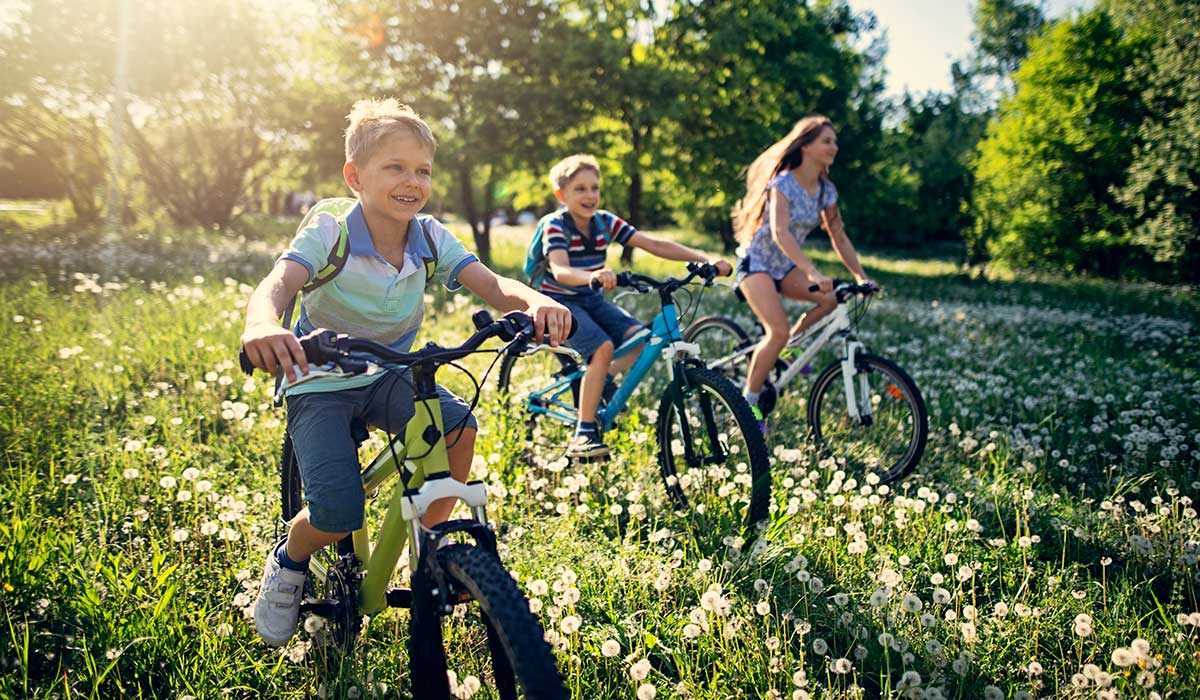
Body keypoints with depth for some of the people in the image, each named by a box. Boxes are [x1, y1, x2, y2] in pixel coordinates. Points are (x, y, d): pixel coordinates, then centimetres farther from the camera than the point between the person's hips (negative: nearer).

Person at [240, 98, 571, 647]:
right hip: (320, 383, -4)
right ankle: (288, 562, 16)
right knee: (338, 514, -22)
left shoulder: (430, 237, -8)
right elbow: (277, 284, -36)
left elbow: (491, 285, -19)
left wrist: (536, 300, -43)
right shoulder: (329, 231, -19)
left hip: (388, 376, 4)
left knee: (459, 424, -25)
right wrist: (263, 324, -61)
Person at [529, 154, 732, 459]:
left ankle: (602, 380, 9)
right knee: (603, 348, -29)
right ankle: (582, 435, -21)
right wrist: (593, 276, -58)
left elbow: (655, 244, -8)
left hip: (593, 301, 6)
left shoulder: (606, 222, -1)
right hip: (560, 302, -5)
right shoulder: (555, 226, -16)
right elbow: (560, 271, -35)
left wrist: (705, 258, -19)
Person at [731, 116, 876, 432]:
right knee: (778, 331, -25)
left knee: (833, 298, -18)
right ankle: (748, 401, -9)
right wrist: (812, 272, -45)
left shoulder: (826, 190, 1)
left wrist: (861, 276, -6)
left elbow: (838, 237, 5)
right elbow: (780, 233, -34)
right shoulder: (783, 183, -20)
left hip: (786, 266, 7)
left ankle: (790, 345, 5)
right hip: (756, 261, -7)